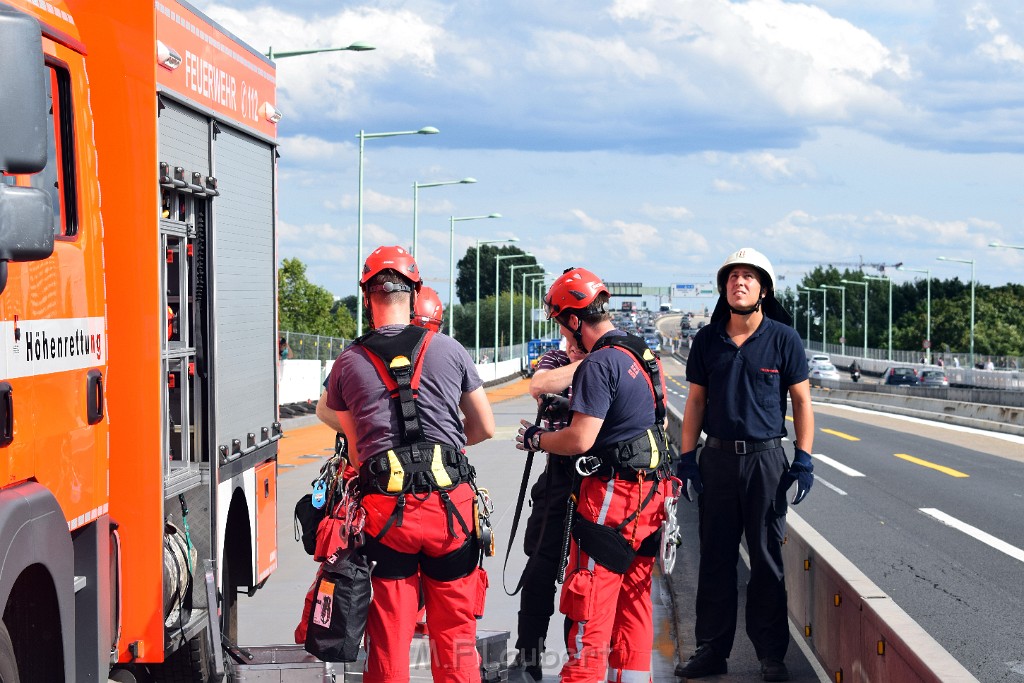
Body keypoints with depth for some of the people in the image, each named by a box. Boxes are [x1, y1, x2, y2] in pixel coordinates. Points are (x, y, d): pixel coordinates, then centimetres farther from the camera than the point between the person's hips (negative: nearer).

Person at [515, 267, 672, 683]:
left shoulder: (600, 364, -16)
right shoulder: (645, 356, 13)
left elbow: (580, 440, -19)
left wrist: (536, 439, -2)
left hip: (610, 495, -9)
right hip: (649, 494, 9)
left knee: (589, 605, -5)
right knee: (633, 600, 14)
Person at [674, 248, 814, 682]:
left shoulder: (783, 338, -1)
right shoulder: (707, 340, 6)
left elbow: (801, 401, 2)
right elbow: (696, 400, 10)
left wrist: (804, 459, -4)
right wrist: (686, 457, 4)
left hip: (765, 459, -2)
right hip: (717, 458, 2)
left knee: (767, 558, 3)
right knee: (715, 556, 7)